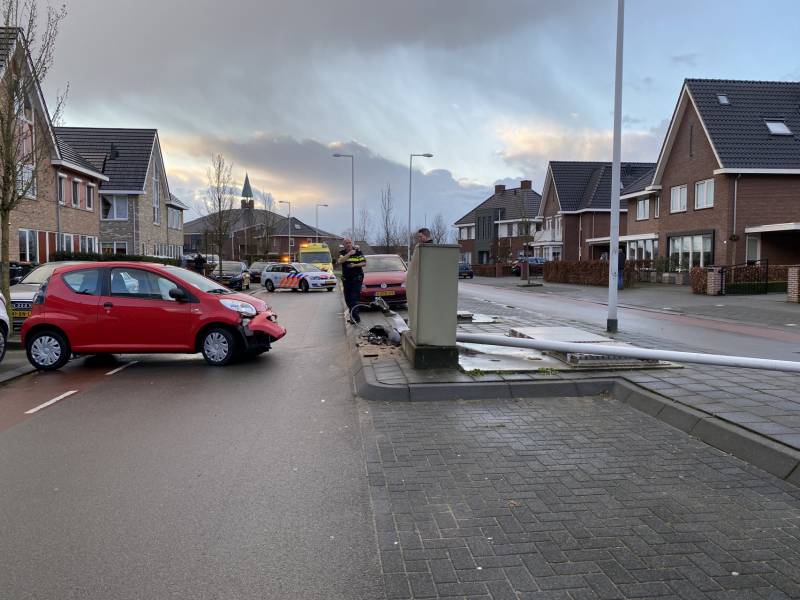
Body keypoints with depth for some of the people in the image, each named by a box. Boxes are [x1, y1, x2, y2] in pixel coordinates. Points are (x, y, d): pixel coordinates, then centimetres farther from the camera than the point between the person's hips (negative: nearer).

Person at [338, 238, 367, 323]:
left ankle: (355, 317, -12)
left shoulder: (358, 251, -2)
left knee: (354, 298, -13)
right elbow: (340, 261, -16)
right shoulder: (342, 252, 4)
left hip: (357, 278, -4)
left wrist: (355, 265, -17)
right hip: (346, 279, 4)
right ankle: (352, 314, 24)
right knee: (347, 299, 9)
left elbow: (364, 263, -2)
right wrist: (349, 253, -21)